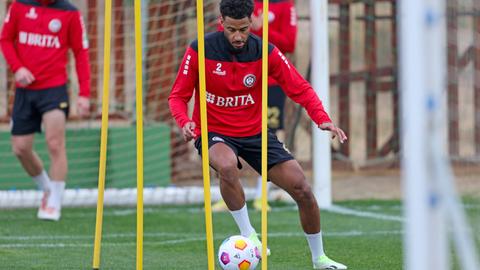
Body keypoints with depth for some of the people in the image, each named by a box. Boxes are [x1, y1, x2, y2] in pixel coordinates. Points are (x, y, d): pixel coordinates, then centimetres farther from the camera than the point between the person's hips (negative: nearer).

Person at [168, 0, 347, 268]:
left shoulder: (266, 52, -10)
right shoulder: (200, 51, -13)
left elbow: (300, 88, -7)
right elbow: (178, 96, -6)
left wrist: (322, 118, -24)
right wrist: (185, 122, -28)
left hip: (255, 133, 3)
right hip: (214, 133, -3)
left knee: (302, 189, -5)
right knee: (227, 166, -39)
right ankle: (247, 234, -19)